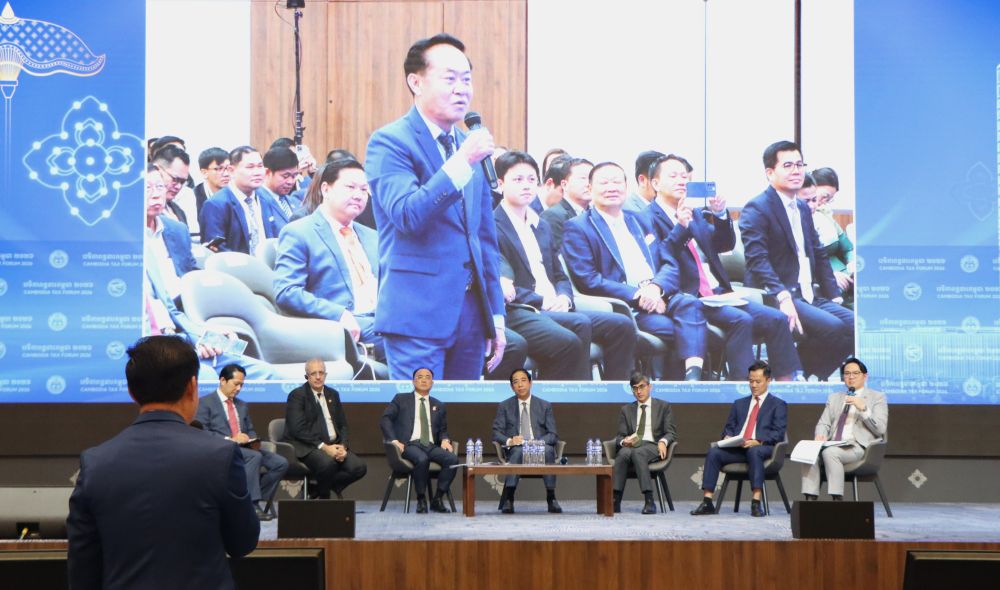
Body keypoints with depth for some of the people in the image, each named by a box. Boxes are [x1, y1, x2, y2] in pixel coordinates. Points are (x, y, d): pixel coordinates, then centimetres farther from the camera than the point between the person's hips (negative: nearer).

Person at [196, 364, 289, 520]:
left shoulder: (242, 406, 25)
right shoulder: (205, 403, 2)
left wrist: (253, 440, 1)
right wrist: (230, 439, -19)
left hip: (245, 448, 7)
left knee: (281, 463, -18)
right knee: (255, 457, -36)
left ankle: (256, 500, -16)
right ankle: (251, 504, -32)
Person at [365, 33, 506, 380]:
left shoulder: (470, 146, 16)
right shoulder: (389, 141, -5)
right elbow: (407, 215, -20)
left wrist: (496, 313, 16)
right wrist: (463, 161, -24)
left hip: (470, 313, 7)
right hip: (418, 312, -7)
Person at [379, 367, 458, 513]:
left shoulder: (438, 406, 25)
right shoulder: (401, 400, 14)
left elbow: (443, 430, 25)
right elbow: (385, 419, 4)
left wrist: (445, 440, 0)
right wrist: (394, 440, -13)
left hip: (431, 446, 4)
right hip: (410, 445, -4)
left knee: (453, 459, -27)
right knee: (422, 459, -38)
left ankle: (437, 499, -19)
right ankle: (421, 500, -21)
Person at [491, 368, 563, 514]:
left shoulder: (545, 406, 13)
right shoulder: (504, 406, 13)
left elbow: (553, 435, 6)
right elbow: (496, 433, 6)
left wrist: (538, 442, -16)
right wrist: (509, 441, -18)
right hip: (515, 451, -1)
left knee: (548, 450, -35)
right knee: (518, 450, -38)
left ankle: (551, 498, -30)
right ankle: (508, 498, -39)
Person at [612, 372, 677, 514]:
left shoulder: (663, 407, 15)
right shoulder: (626, 410, 22)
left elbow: (671, 433, 6)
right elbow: (620, 436, 16)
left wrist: (663, 442, -17)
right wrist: (624, 441, -10)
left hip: (653, 446, -2)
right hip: (630, 446, 2)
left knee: (638, 453, -38)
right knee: (623, 453, -35)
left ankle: (649, 501, -44)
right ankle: (615, 501, -43)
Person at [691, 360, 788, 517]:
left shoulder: (778, 405, 13)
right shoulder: (739, 404, 28)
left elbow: (778, 433, 0)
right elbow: (729, 427, 24)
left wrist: (758, 441, -17)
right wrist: (727, 437, -2)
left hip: (762, 447, -4)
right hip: (736, 448, 4)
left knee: (754, 451, -40)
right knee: (714, 452, -26)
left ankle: (756, 503, -43)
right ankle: (707, 502, -30)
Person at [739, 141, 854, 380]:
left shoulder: (803, 209, 21)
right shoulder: (756, 209, -7)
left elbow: (819, 256, 23)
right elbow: (757, 260, -19)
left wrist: (834, 295, 9)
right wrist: (781, 296, -31)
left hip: (809, 296, 8)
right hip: (775, 299, -8)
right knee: (833, 327, -27)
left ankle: (808, 374, 0)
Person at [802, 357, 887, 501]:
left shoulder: (877, 397, 11)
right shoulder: (834, 398, 25)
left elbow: (880, 429, -1)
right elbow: (823, 423, 18)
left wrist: (863, 408, -14)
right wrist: (821, 435, -6)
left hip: (859, 447, -4)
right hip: (834, 446, 4)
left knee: (830, 452, -34)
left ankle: (837, 499, -35)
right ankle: (810, 499, -31)